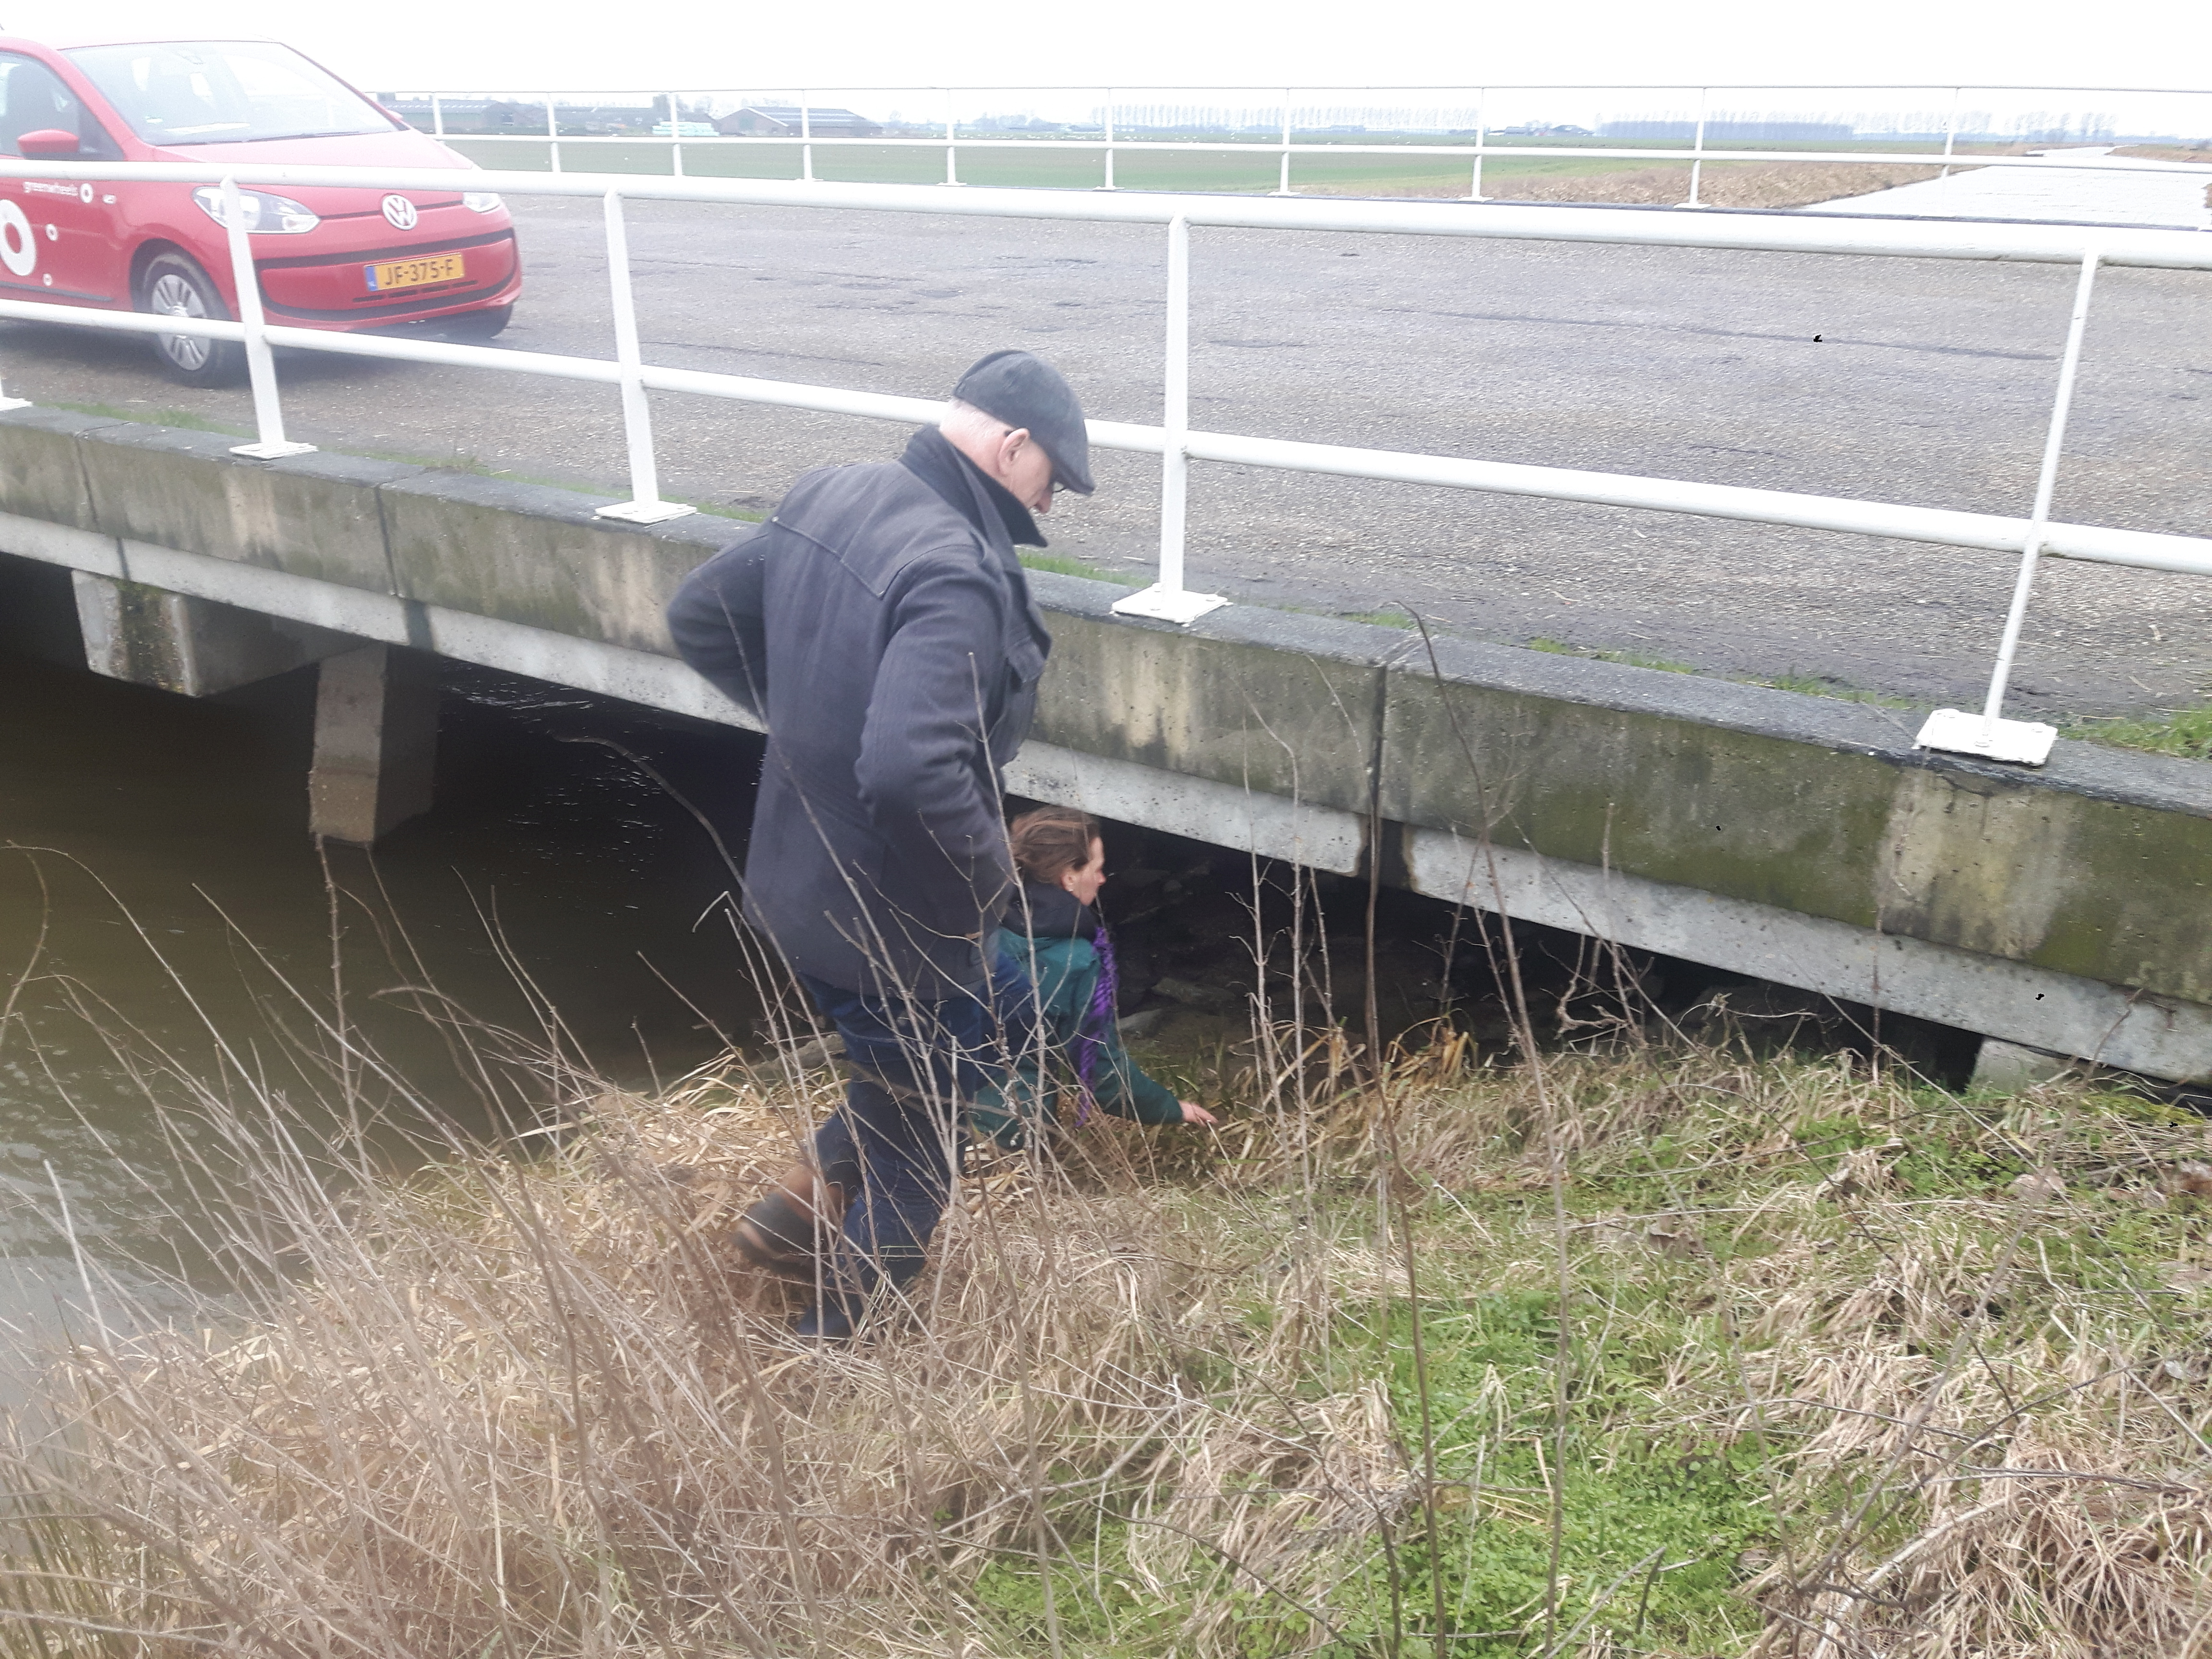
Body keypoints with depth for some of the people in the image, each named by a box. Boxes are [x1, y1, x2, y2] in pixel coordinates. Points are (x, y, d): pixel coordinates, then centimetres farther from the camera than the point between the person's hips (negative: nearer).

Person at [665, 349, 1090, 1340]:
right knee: (915, 1149, 16)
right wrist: (989, 867, -22)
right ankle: (843, 1328, 36)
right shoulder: (956, 574, -29)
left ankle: (811, 1196, 37)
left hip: (799, 883, 9)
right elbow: (911, 772, -41)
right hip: (896, 928, -8)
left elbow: (698, 618, 10)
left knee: (1002, 1015, 30)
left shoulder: (826, 497, -2)